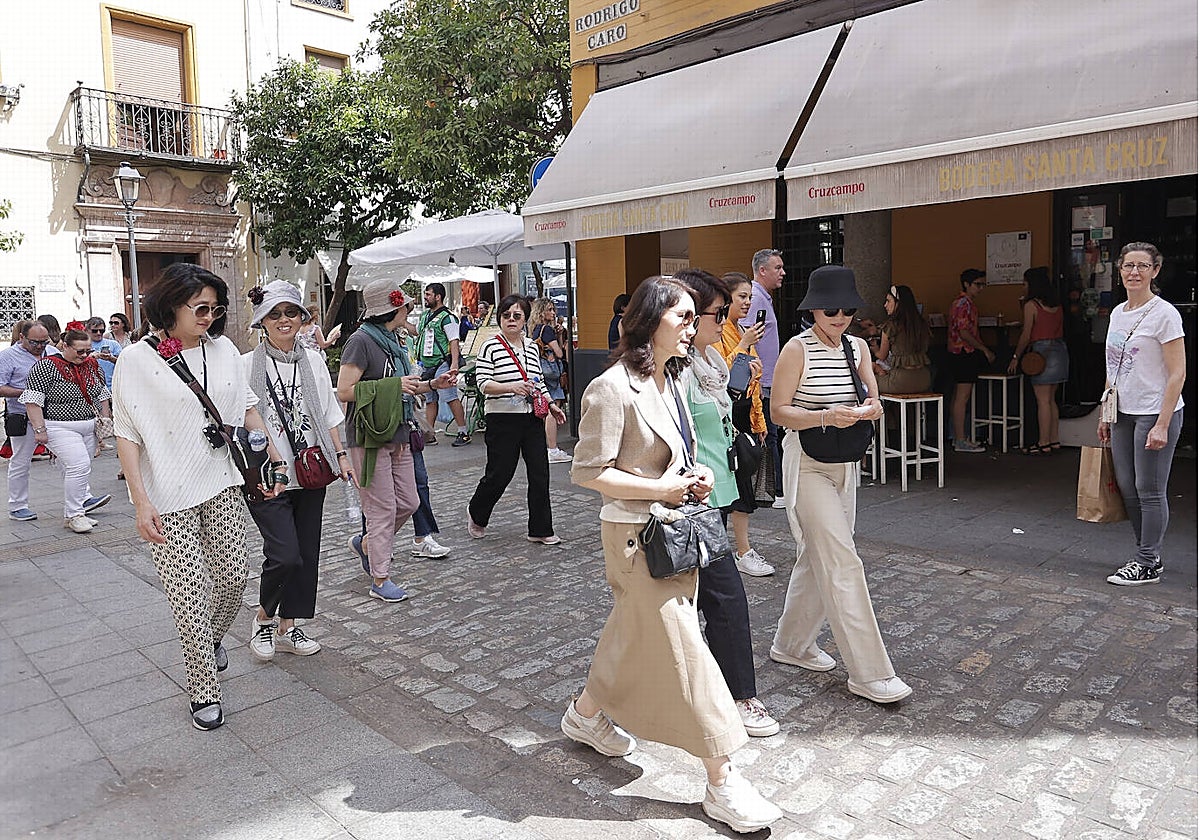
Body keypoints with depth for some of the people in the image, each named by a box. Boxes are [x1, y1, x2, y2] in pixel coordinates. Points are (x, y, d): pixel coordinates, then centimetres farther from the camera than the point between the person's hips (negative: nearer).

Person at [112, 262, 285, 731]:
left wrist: (274, 462, 11)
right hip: (170, 498, -4)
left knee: (233, 578, 10)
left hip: (222, 485, 4)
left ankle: (212, 638, 42)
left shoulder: (223, 349, 5)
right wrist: (140, 501, -16)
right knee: (189, 593, -1)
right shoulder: (137, 360, -8)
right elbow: (127, 434, -9)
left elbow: (246, 409, 13)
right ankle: (204, 691, 14)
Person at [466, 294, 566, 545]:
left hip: (532, 419, 6)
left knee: (540, 474, 4)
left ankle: (540, 530, 15)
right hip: (503, 421, -5)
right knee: (499, 474, 1)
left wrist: (552, 405, 13)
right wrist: (511, 387, -26)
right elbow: (483, 383, -12)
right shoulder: (490, 347, -6)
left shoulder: (532, 347, 13)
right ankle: (476, 514, 30)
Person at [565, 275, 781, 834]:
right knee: (682, 650, -3)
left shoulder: (670, 380, 9)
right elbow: (589, 472, -18)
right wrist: (661, 488, -20)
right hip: (637, 535, -9)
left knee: (637, 632, 21)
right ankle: (721, 781, 9)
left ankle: (587, 715, 44)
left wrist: (692, 476, 2)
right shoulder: (613, 388, -18)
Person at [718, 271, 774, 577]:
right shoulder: (718, 331, -10)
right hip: (726, 414, -8)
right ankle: (743, 552, -1)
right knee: (741, 482, -8)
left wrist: (759, 420, 19)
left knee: (737, 478, 11)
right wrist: (744, 345, -20)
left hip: (744, 413, 8)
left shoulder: (745, 332, 17)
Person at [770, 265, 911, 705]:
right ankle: (869, 673, -2)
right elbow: (779, 412, -12)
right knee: (842, 564, -9)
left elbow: (874, 398, 7)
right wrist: (825, 416, -26)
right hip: (808, 465, -7)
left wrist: (872, 408, -17)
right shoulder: (798, 349, -11)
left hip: (844, 463, 7)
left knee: (818, 557, 15)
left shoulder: (858, 347, 7)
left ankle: (792, 643, 32)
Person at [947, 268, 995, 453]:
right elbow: (964, 333, -22)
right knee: (963, 396, -9)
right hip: (965, 354, -11)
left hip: (959, 353, 11)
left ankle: (958, 436, 19)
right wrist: (985, 350, -16)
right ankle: (961, 441, -8)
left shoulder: (964, 302, 18)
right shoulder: (964, 304, -15)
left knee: (959, 396, 12)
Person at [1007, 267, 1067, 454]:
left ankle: (1044, 443, -1)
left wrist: (1016, 357, 0)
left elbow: (1026, 336, -10)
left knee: (1043, 400, -4)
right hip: (1059, 348, 8)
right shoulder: (1057, 305, 12)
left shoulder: (1031, 305, -9)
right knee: (1050, 399, 14)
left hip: (1042, 351, -8)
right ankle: (1054, 439, 18)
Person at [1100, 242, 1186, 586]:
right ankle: (1151, 555, 24)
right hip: (1124, 413, 8)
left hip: (1156, 413, -8)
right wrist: (1105, 415, 15)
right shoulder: (1117, 314, 11)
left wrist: (1162, 425, -19)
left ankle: (1147, 564, 9)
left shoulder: (1164, 314, -11)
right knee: (1127, 487, 11)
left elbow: (1178, 374, -14)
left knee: (1149, 490, -1)